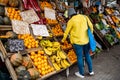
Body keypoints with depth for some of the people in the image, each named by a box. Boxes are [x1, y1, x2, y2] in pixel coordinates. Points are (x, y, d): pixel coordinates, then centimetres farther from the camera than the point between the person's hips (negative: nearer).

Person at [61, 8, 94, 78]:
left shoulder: (71, 21, -8)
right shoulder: (84, 17, 4)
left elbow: (67, 32, 1)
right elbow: (91, 26, 7)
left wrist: (63, 40, 16)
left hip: (77, 41, -5)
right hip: (86, 40, 5)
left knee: (80, 57, 7)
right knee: (87, 55, 19)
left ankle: (81, 74, 20)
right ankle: (91, 71, 30)